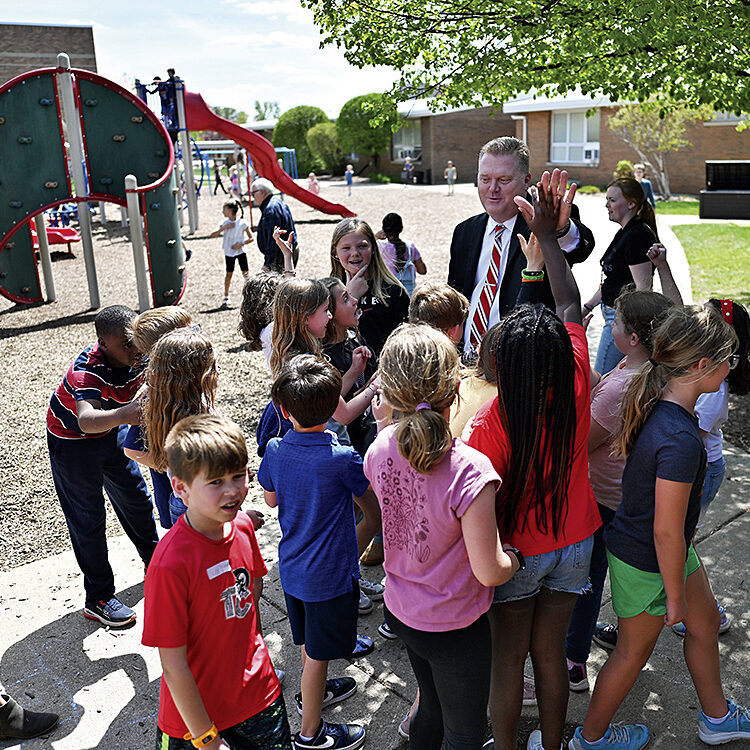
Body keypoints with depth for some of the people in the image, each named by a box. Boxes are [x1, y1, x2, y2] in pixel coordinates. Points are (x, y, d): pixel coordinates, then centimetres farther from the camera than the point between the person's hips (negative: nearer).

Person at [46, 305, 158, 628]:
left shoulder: (139, 357, -21)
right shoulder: (87, 371, -39)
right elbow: (87, 420, -55)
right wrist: (122, 415, -74)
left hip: (111, 431, 7)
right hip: (73, 440, -6)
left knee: (135, 497, 18)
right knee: (88, 518, -1)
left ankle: (156, 563, 40)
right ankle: (98, 599, 13)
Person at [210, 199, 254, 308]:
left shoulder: (242, 223, -10)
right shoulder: (224, 223, -3)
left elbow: (251, 238, -4)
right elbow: (212, 236, -7)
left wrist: (241, 244, -18)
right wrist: (224, 228, -18)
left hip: (240, 251, -2)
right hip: (229, 253, 2)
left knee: (245, 273, -5)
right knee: (229, 274, 8)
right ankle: (226, 297, 17)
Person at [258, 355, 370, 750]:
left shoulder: (276, 450, -12)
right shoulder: (341, 458, -27)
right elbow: (369, 485, -5)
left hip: (292, 567, 6)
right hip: (329, 574, -5)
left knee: (309, 639, 28)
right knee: (317, 652, 12)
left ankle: (312, 692, 52)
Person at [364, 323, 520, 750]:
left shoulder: (381, 449, -14)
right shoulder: (470, 470, -33)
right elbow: (489, 571, -24)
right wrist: (515, 557, -5)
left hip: (401, 612, 6)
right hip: (455, 629, -6)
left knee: (432, 706, 32)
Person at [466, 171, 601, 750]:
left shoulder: (490, 424, -29)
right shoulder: (576, 386, -17)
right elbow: (571, 304, -3)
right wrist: (547, 234, 3)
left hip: (519, 551, -4)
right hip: (574, 542, 4)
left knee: (508, 662, 16)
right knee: (551, 653, 22)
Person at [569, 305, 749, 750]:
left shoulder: (658, 406, -9)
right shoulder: (681, 439, -36)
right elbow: (667, 532, -29)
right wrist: (675, 597, -14)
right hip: (646, 563, -9)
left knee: (705, 623, 26)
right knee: (635, 651, 15)